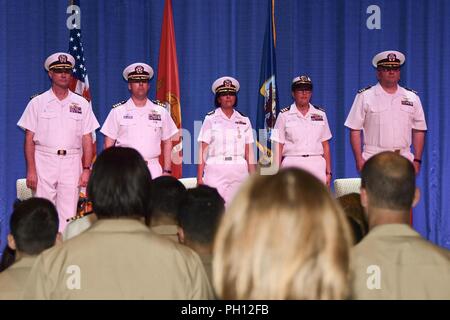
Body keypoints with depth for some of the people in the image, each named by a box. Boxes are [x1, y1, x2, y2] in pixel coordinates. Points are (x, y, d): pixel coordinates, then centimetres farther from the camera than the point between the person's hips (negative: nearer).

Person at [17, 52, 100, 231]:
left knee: (69, 214, -1)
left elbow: (87, 139, 8)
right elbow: (29, 138, 2)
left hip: (71, 162, 1)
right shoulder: (37, 103, 5)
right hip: (44, 162, -1)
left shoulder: (82, 104, 10)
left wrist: (86, 169, -2)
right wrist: (31, 170, -7)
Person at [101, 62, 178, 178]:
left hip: (152, 168, 1)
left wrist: (167, 171, 7)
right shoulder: (118, 111, 6)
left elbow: (167, 142, 14)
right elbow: (109, 144, 7)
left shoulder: (160, 111, 11)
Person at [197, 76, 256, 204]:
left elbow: (249, 152, 11)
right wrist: (199, 178, -6)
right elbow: (202, 150, 1)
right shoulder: (210, 119, 4)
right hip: (216, 170, -2)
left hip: (239, 171, 2)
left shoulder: (244, 120, 11)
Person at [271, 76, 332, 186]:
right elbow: (278, 147, 4)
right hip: (292, 164, -2)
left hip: (317, 165, 2)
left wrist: (328, 172, 9)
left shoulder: (320, 114, 12)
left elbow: (325, 145, 13)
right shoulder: (284, 115, 6)